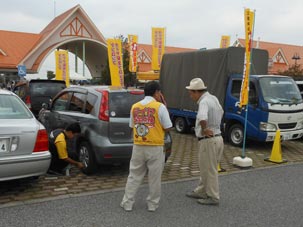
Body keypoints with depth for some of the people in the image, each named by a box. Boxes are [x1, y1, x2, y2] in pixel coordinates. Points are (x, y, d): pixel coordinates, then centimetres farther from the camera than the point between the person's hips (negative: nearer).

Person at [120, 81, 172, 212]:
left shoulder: (135, 107, 5)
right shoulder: (159, 107, -9)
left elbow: (132, 126, 12)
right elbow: (167, 127, -5)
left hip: (138, 146, 4)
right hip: (155, 147, -4)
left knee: (134, 176, 13)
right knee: (154, 177, 9)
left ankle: (127, 203, 16)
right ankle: (153, 204, 19)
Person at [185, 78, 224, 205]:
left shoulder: (204, 101, -21)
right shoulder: (213, 98, 11)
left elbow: (202, 118, -41)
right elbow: (221, 112, 29)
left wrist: (204, 129, -22)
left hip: (208, 141, -10)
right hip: (217, 137, 10)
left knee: (210, 170, 3)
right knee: (205, 168, 20)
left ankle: (213, 197, 15)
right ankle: (201, 192, 33)